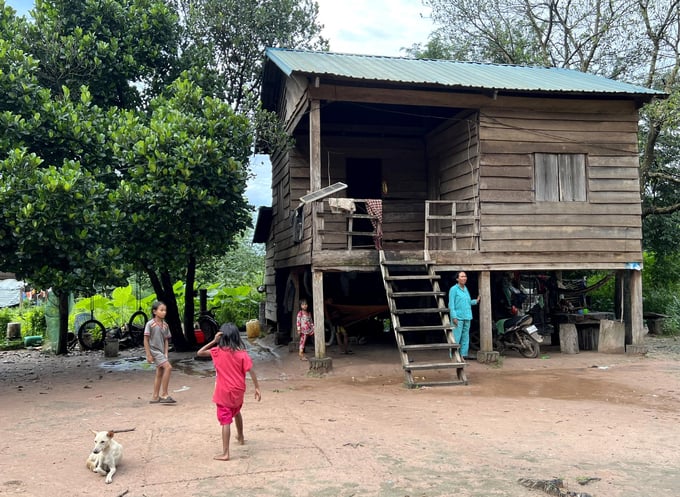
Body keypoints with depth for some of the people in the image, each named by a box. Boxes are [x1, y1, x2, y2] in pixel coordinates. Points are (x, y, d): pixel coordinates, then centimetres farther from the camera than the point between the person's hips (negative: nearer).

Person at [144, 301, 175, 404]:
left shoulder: (165, 325, 8)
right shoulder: (150, 324, -10)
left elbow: (166, 340, 11)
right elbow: (146, 340, -9)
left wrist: (165, 354, 3)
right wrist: (148, 355, -12)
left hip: (161, 351, 7)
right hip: (154, 351, -7)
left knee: (159, 374, 9)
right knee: (168, 367, -19)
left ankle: (155, 397, 18)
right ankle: (164, 394, -14)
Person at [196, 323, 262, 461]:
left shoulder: (218, 351, -11)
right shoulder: (242, 353, -8)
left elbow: (199, 353, -3)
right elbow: (251, 371, -11)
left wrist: (214, 341, -8)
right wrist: (257, 388, -5)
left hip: (224, 392, -3)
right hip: (238, 391, 3)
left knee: (226, 421, -2)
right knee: (236, 412, 29)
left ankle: (225, 453, -3)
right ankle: (240, 437, 49)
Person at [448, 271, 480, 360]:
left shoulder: (465, 289, 15)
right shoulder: (454, 289, -7)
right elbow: (451, 304, -11)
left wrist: (476, 301, 8)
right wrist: (454, 317, -16)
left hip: (467, 317, 8)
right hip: (458, 317, -8)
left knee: (465, 337, 11)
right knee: (456, 337, -7)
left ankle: (464, 354, 19)